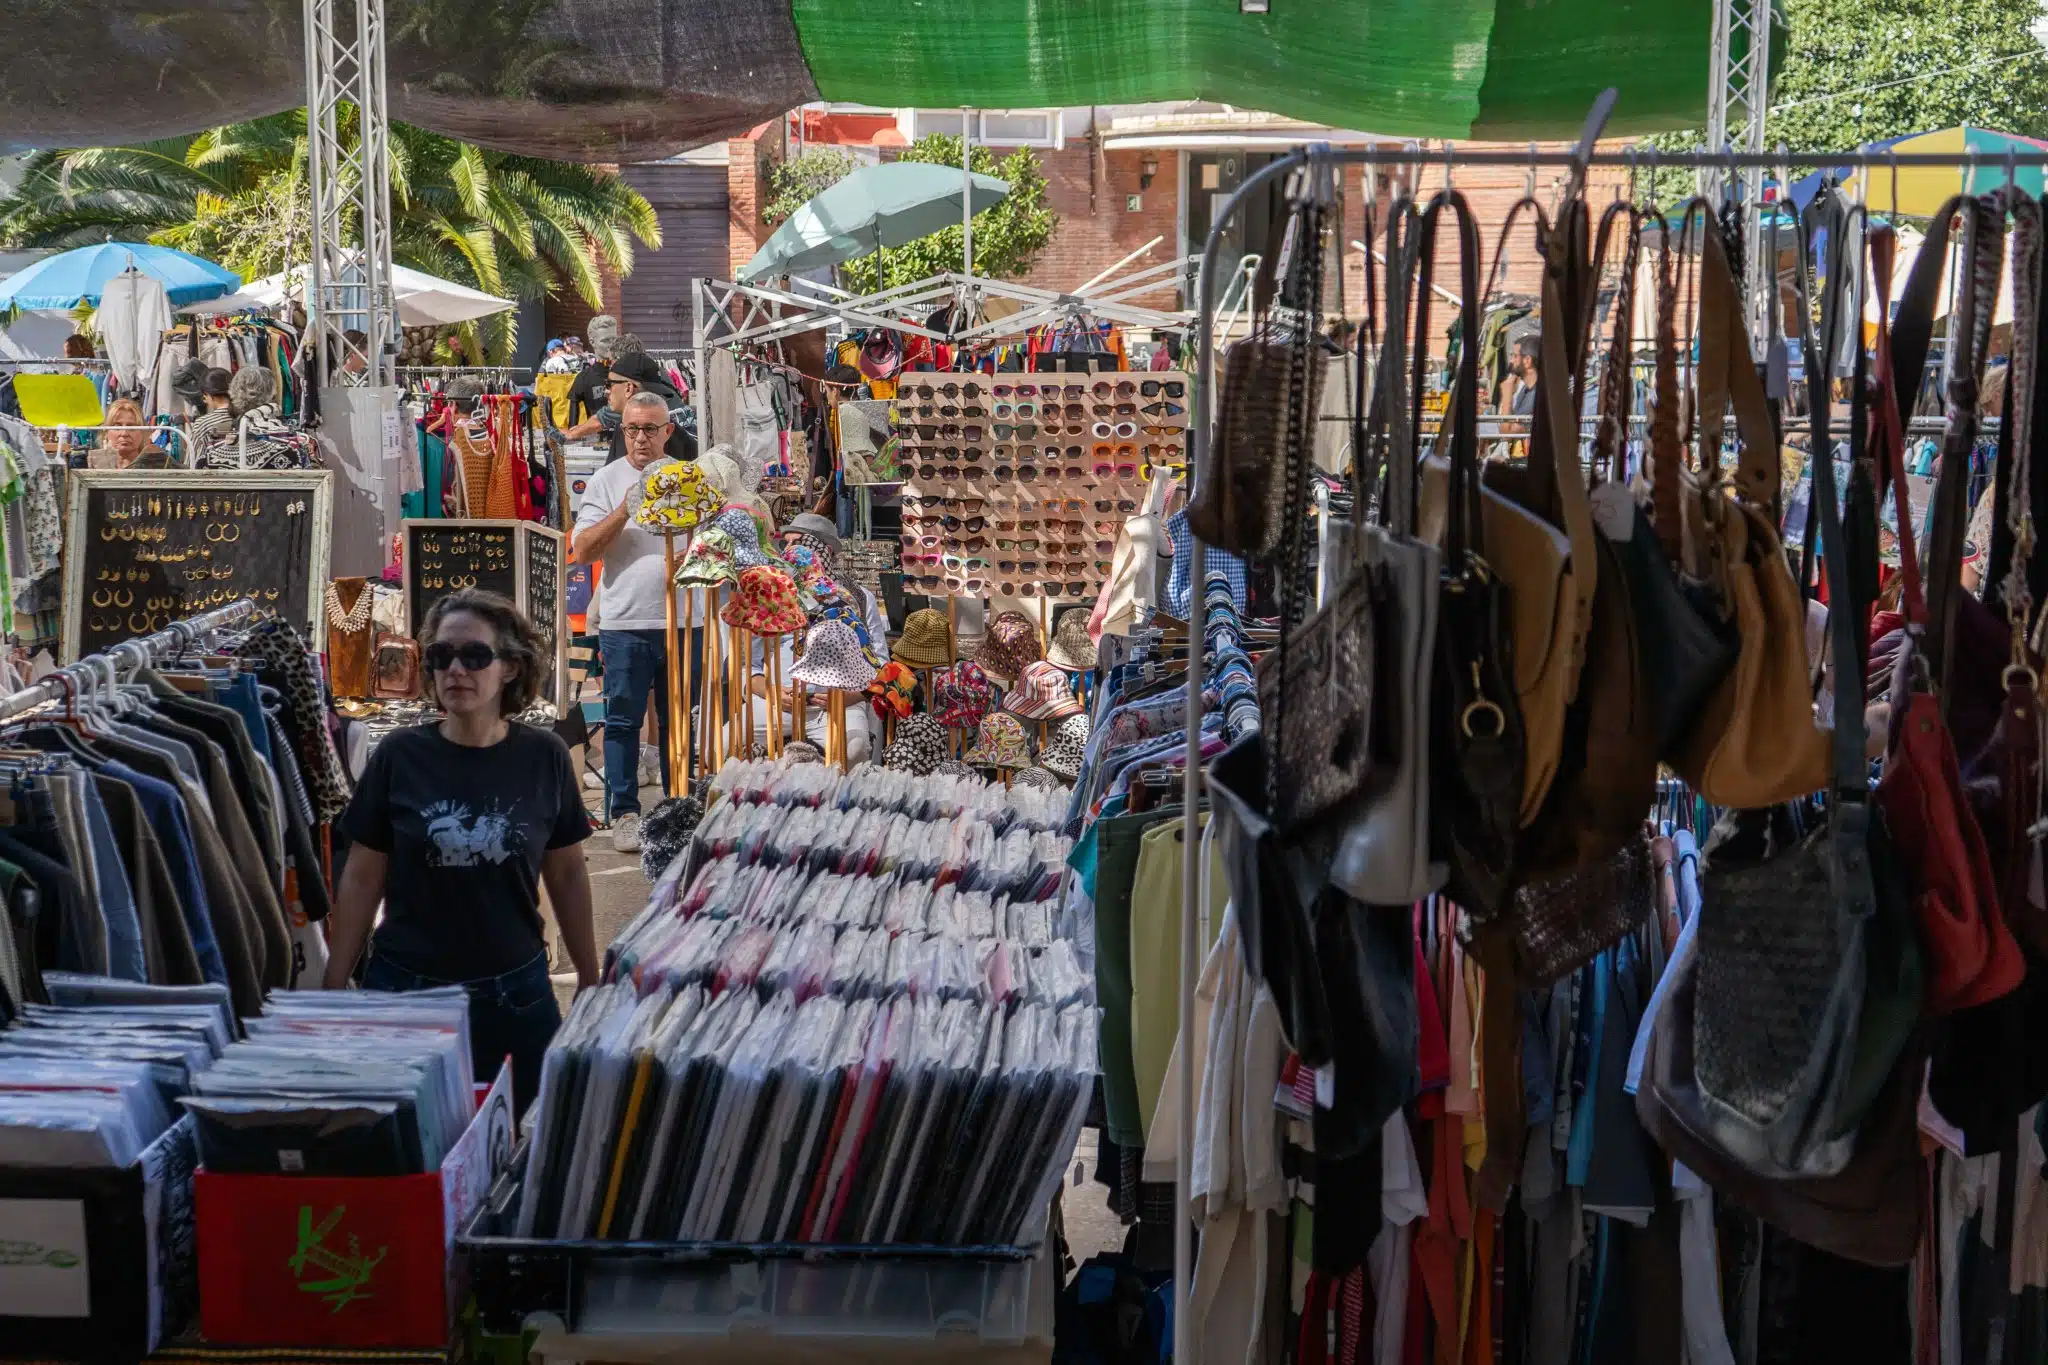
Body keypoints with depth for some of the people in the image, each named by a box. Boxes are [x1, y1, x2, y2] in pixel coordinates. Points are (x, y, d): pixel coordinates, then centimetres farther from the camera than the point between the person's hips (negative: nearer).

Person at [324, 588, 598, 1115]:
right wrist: (334, 987, 0)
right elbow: (361, 878, 1)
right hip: (404, 990, 0)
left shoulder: (544, 757, -2)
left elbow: (567, 874, 7)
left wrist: (590, 980, 10)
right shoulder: (399, 757, -4)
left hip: (517, 992, 1)